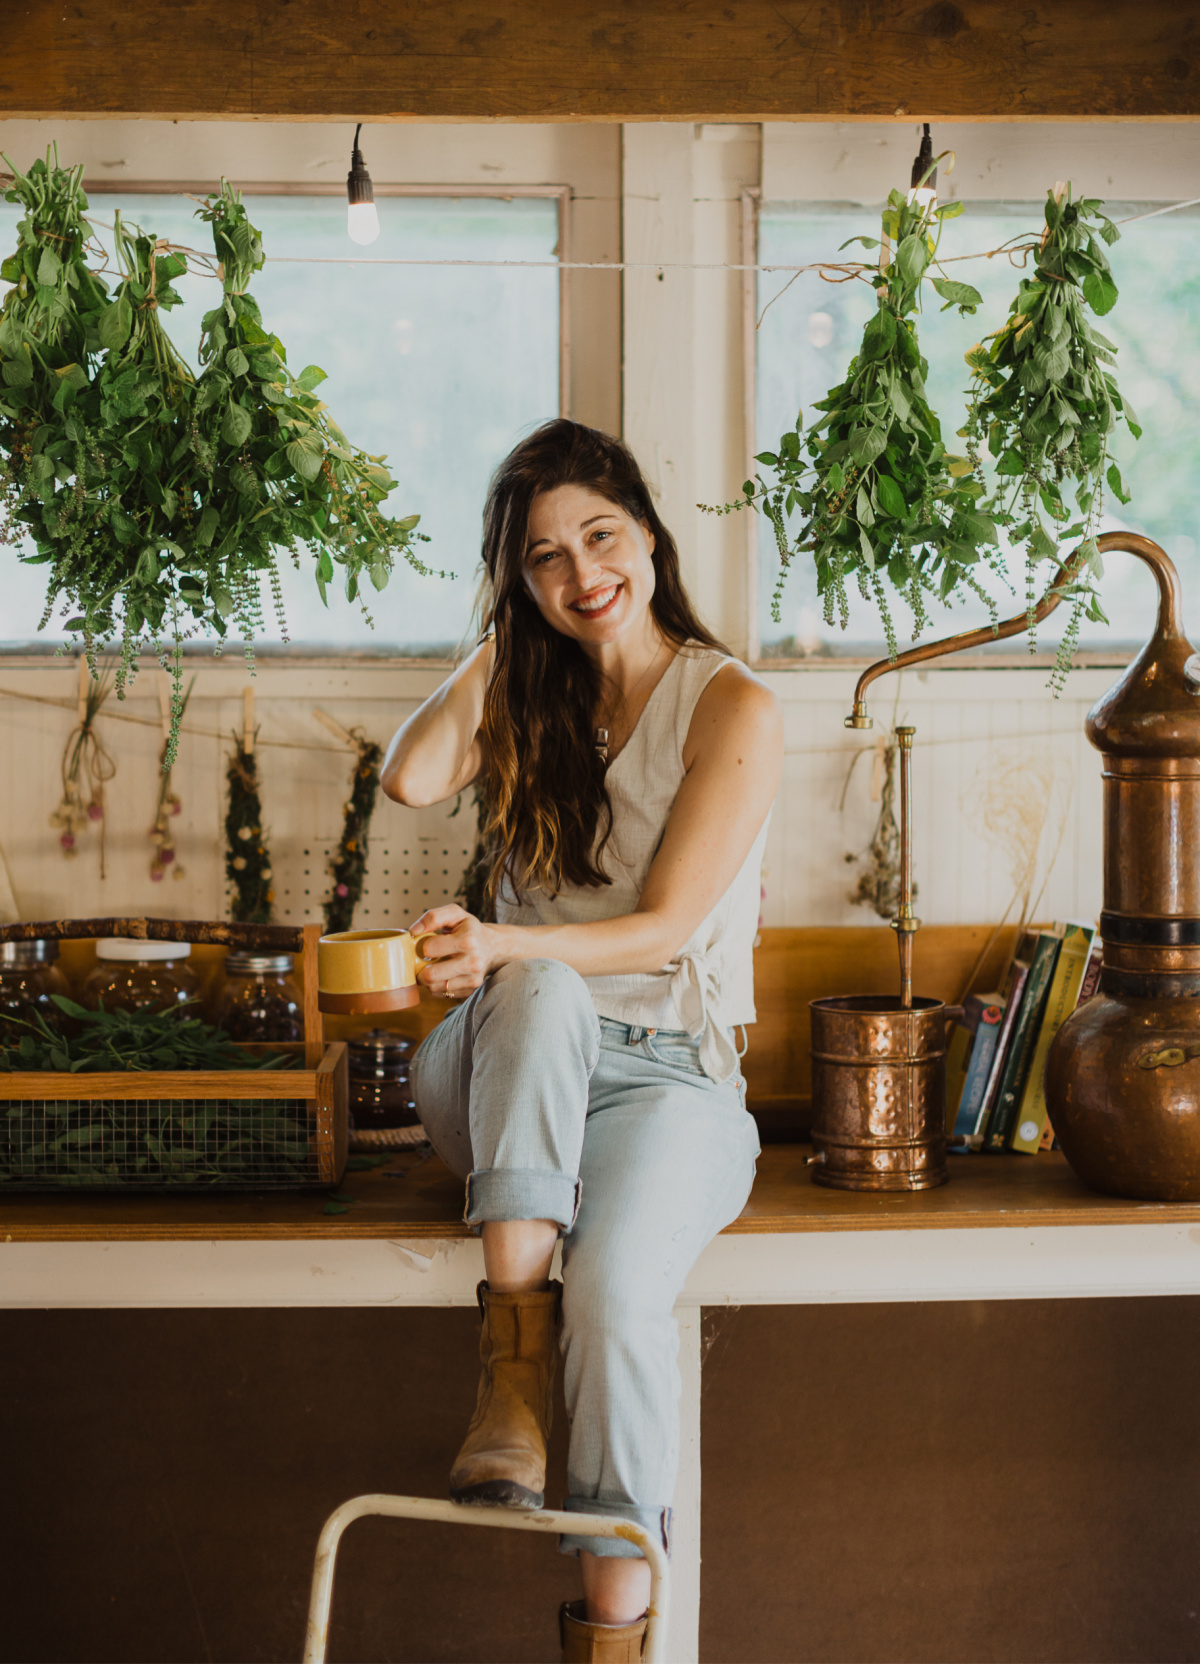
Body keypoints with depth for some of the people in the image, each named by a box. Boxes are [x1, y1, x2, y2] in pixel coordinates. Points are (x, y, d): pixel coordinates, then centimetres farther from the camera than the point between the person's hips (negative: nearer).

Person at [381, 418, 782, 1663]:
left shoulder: (731, 708, 0)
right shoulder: (526, 696, 14)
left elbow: (665, 931, -8)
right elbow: (411, 778, -8)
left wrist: (499, 944, -24)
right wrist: (501, 635, 3)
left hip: (669, 1075, -3)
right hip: (513, 1069, 3)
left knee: (617, 1289, -33)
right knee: (538, 989, -35)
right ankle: (513, 1360, -37)